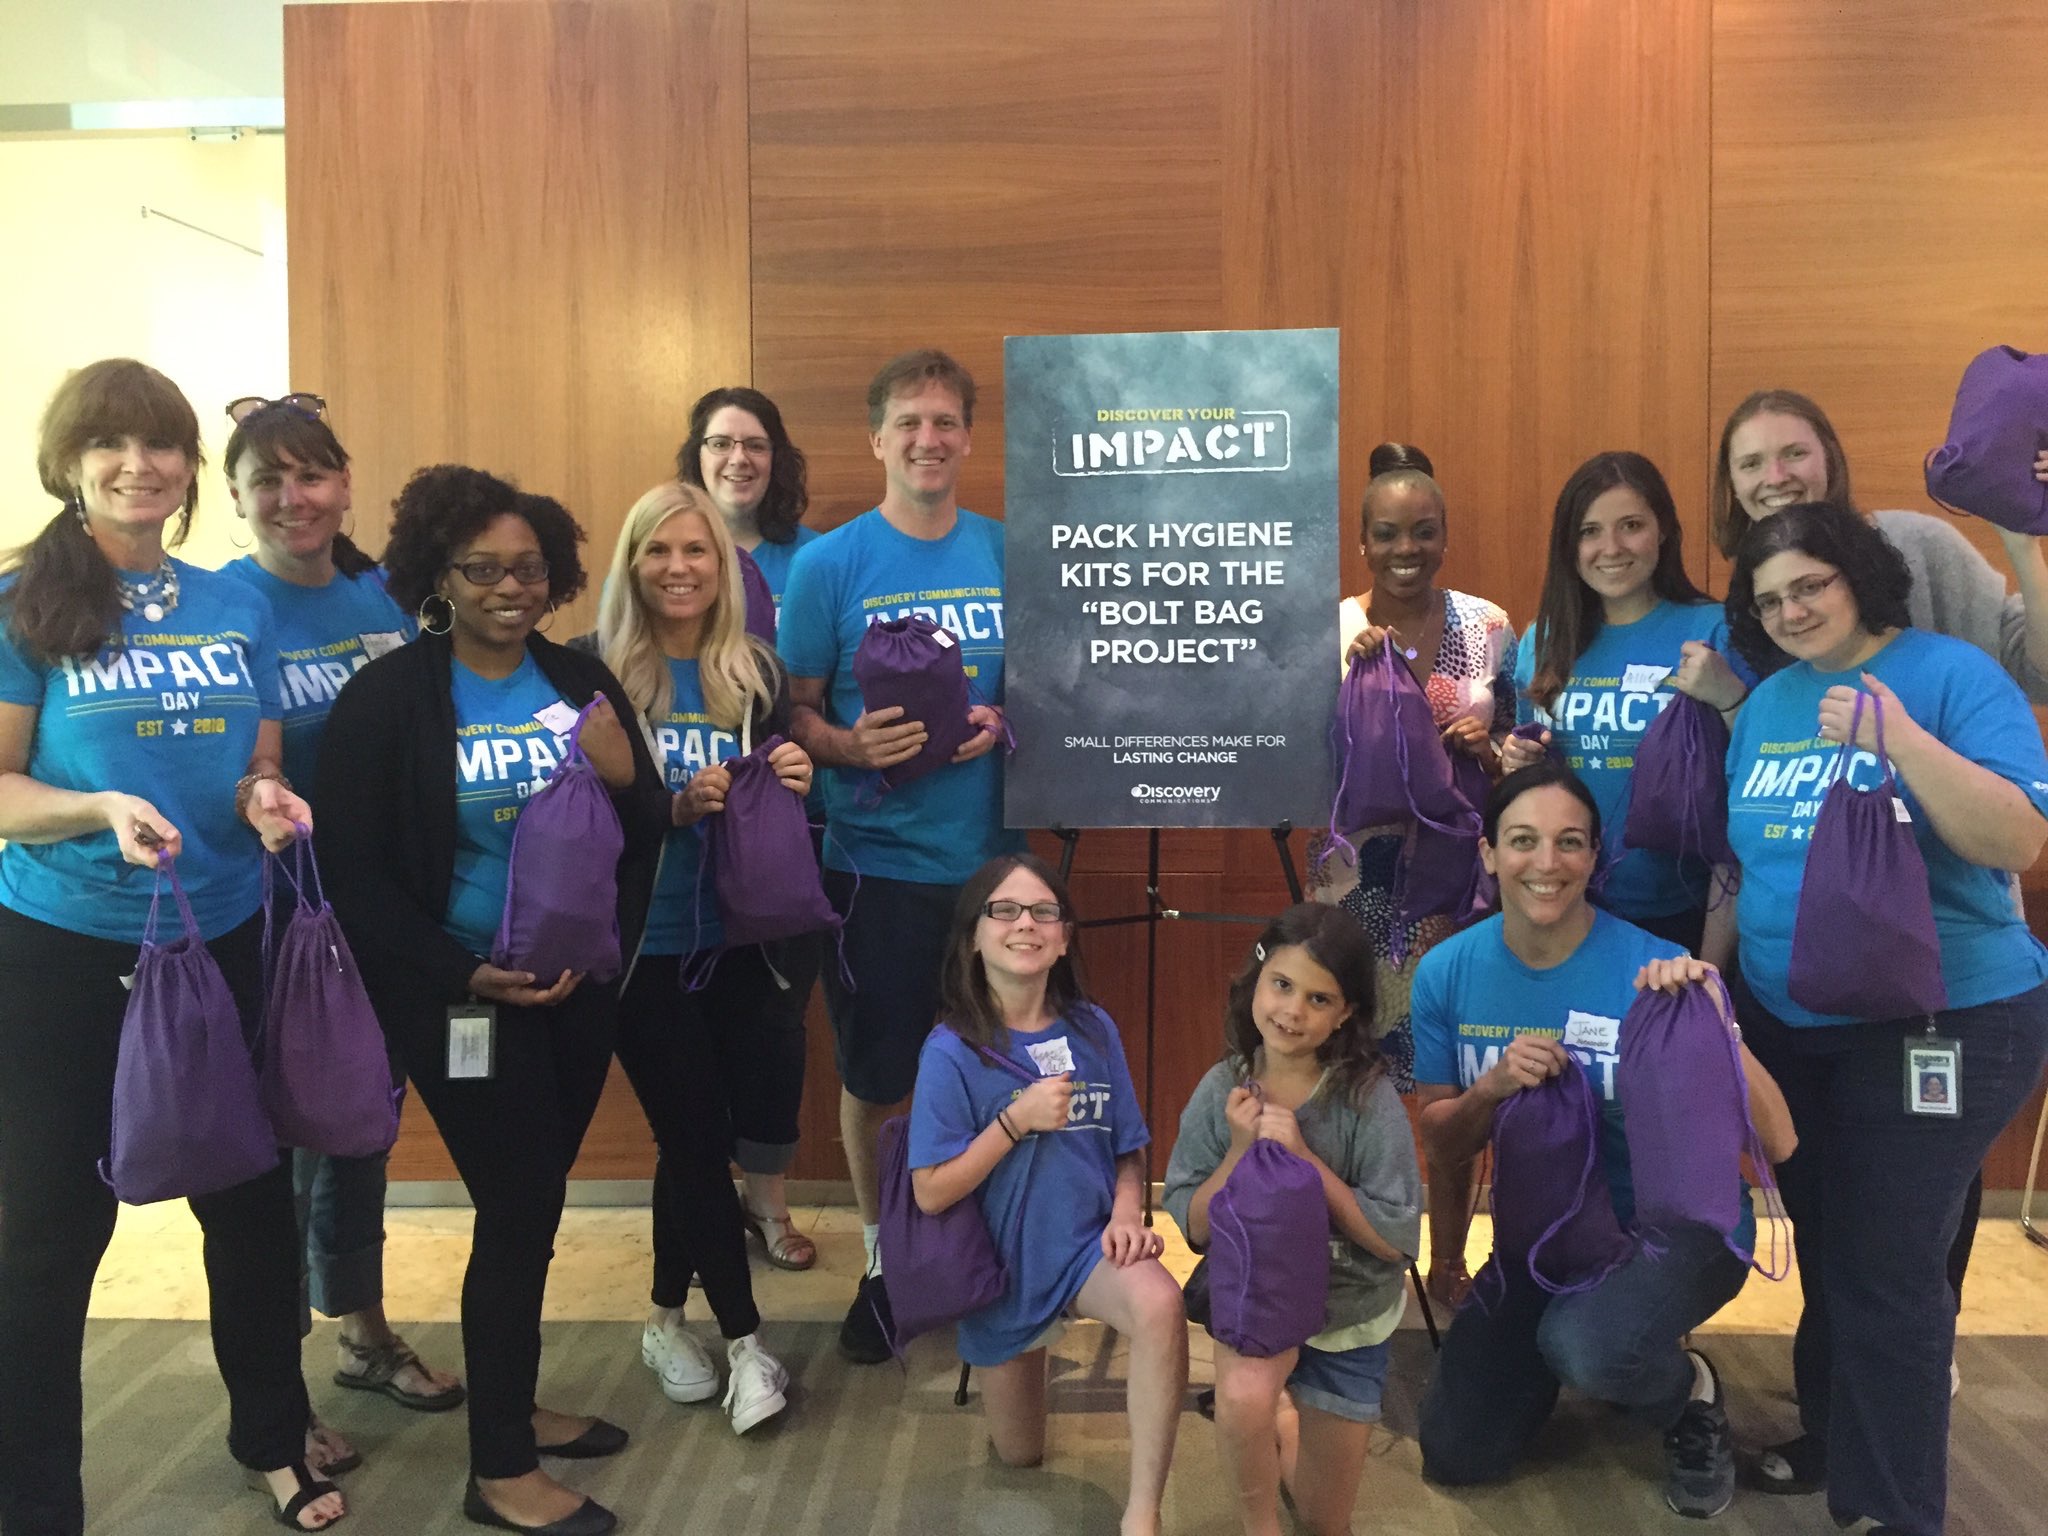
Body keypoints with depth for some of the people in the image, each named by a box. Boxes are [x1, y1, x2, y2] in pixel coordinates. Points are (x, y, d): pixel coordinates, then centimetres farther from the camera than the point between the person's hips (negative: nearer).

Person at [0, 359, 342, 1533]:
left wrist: (265, 802, -11)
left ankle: (275, 1439, 36)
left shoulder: (239, 608, 6)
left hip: (224, 938, 4)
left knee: (252, 1197, 15)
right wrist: (102, 809, -26)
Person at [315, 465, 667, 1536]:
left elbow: (647, 834, 5)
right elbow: (356, 872, -8)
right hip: (461, 992, -4)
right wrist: (465, 973, -14)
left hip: (579, 984, 5)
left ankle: (513, 1405, 36)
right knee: (519, 1208, -1)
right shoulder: (386, 696, -8)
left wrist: (623, 776, -17)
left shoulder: (581, 681, 4)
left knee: (532, 1203, 16)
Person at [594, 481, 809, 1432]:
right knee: (697, 1134, 0)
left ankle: (668, 1317, 29)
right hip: (644, 941, -4)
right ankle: (746, 1345, 17)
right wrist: (675, 805, -23)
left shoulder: (758, 673, 5)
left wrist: (793, 783, -9)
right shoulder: (597, 671, -6)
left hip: (741, 933, 4)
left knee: (767, 1125, 4)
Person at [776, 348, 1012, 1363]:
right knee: (874, 1078, 9)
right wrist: (851, 746, -22)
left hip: (991, 855, 2)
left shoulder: (1010, 554, 4)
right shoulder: (830, 565, -5)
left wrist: (1007, 724, -9)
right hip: (875, 859, -2)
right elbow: (792, 712, -2)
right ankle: (881, 1258, 31)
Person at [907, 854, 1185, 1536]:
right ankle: (1007, 1368, 50)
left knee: (1161, 1305, -35)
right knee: (1019, 1456, 17)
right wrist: (1018, 1117, -23)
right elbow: (931, 1194, -17)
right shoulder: (952, 1051, -16)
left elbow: (1128, 1150, 4)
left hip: (1091, 1243, 1)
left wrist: (1127, 1212, -16)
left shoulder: (1093, 1030, -6)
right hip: (1005, 1263, -1)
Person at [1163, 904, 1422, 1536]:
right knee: (1245, 1393, -33)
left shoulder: (1369, 1098, -21)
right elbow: (1194, 1229, -9)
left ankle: (1284, 1415, 39)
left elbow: (1395, 1241, -22)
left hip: (1348, 1309, 0)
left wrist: (1302, 1157, -29)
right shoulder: (1223, 1088, -13)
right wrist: (1241, 1152, -24)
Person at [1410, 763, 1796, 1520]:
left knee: (1584, 1344, -36)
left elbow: (1775, 1143, -22)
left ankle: (1690, 1392, 0)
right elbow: (1442, 1150, -3)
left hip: (1678, 1224, -4)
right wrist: (1495, 1086, -23)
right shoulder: (1447, 971, -9)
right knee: (1455, 1456, 3)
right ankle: (1556, 1345, 31)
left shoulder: (1654, 970, -20)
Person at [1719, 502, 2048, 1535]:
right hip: (1786, 1025, 6)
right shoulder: (1765, 703, 6)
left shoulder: (1953, 676, -11)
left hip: (1942, 1022, -6)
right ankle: (1832, 1440, 38)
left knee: (1885, 1268, -2)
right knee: (1820, 1246, 18)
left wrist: (1901, 739, -31)